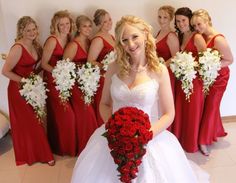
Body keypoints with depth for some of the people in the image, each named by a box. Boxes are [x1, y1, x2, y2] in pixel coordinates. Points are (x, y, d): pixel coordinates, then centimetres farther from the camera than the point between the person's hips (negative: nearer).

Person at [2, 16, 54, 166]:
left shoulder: (36, 45, 2)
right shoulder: (18, 48, -21)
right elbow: (6, 71, -20)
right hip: (19, 89, -7)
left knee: (36, 121, 15)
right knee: (26, 123, 7)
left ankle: (39, 151, 34)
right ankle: (30, 154, 24)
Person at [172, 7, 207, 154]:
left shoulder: (197, 37, -15)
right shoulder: (180, 36, 8)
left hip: (194, 80, -7)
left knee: (192, 113, 8)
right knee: (180, 111, 15)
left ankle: (191, 143, 27)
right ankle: (180, 139, 33)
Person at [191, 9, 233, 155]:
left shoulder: (218, 39, -23)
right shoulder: (201, 37, -4)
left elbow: (230, 60, -16)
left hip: (218, 77, -6)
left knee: (211, 107, 5)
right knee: (205, 104, 15)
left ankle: (205, 141, 21)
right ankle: (215, 132, 39)